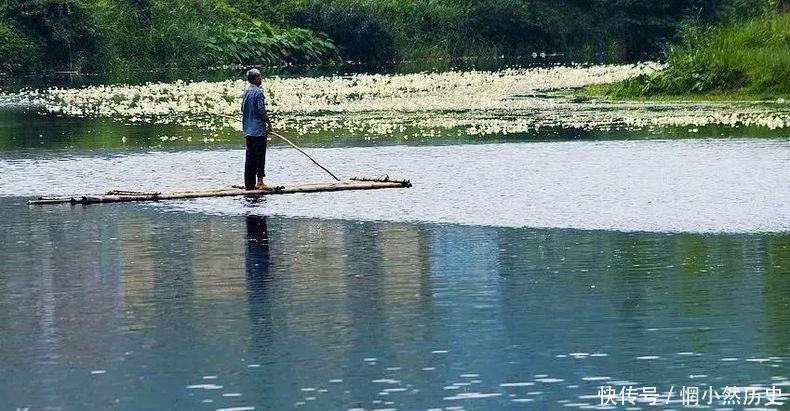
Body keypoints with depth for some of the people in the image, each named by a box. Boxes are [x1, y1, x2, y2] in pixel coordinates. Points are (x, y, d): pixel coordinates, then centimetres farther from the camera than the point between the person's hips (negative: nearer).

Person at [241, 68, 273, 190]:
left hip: (247, 130, 8)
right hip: (259, 130, -8)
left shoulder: (246, 92, 11)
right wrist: (269, 123, -6)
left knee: (250, 157, 10)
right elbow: (262, 111, -17)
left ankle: (249, 184, 11)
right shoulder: (258, 92, -14)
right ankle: (260, 181, -8)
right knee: (260, 157, -5)